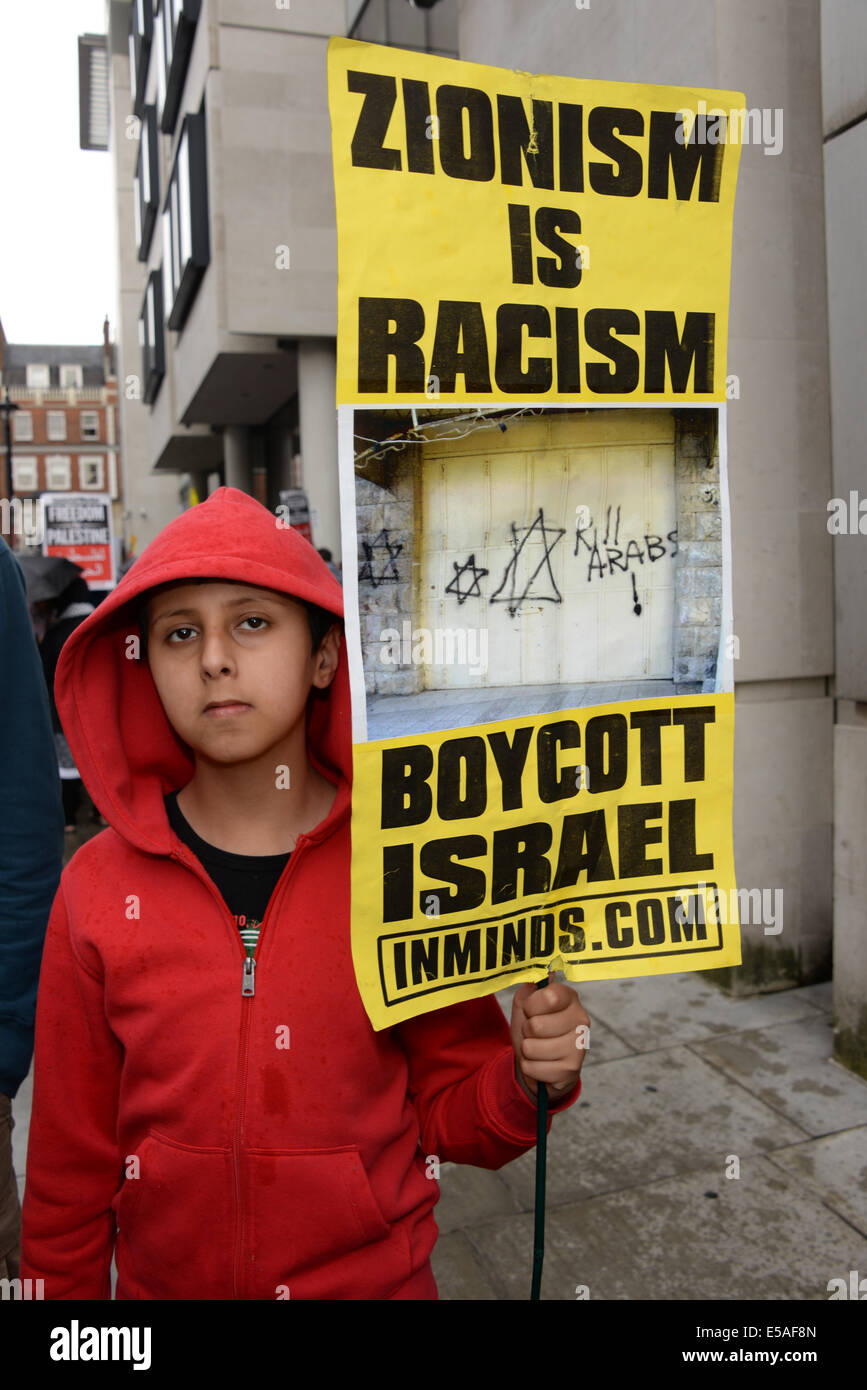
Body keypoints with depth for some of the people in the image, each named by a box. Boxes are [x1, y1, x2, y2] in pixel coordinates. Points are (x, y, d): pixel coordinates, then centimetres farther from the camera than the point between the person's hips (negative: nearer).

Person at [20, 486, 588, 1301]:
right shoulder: (98, 889, -13)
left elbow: (447, 1114, -6)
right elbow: (71, 1159, -2)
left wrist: (527, 1076, -23)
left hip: (377, 1277, -1)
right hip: (163, 1280, 2)